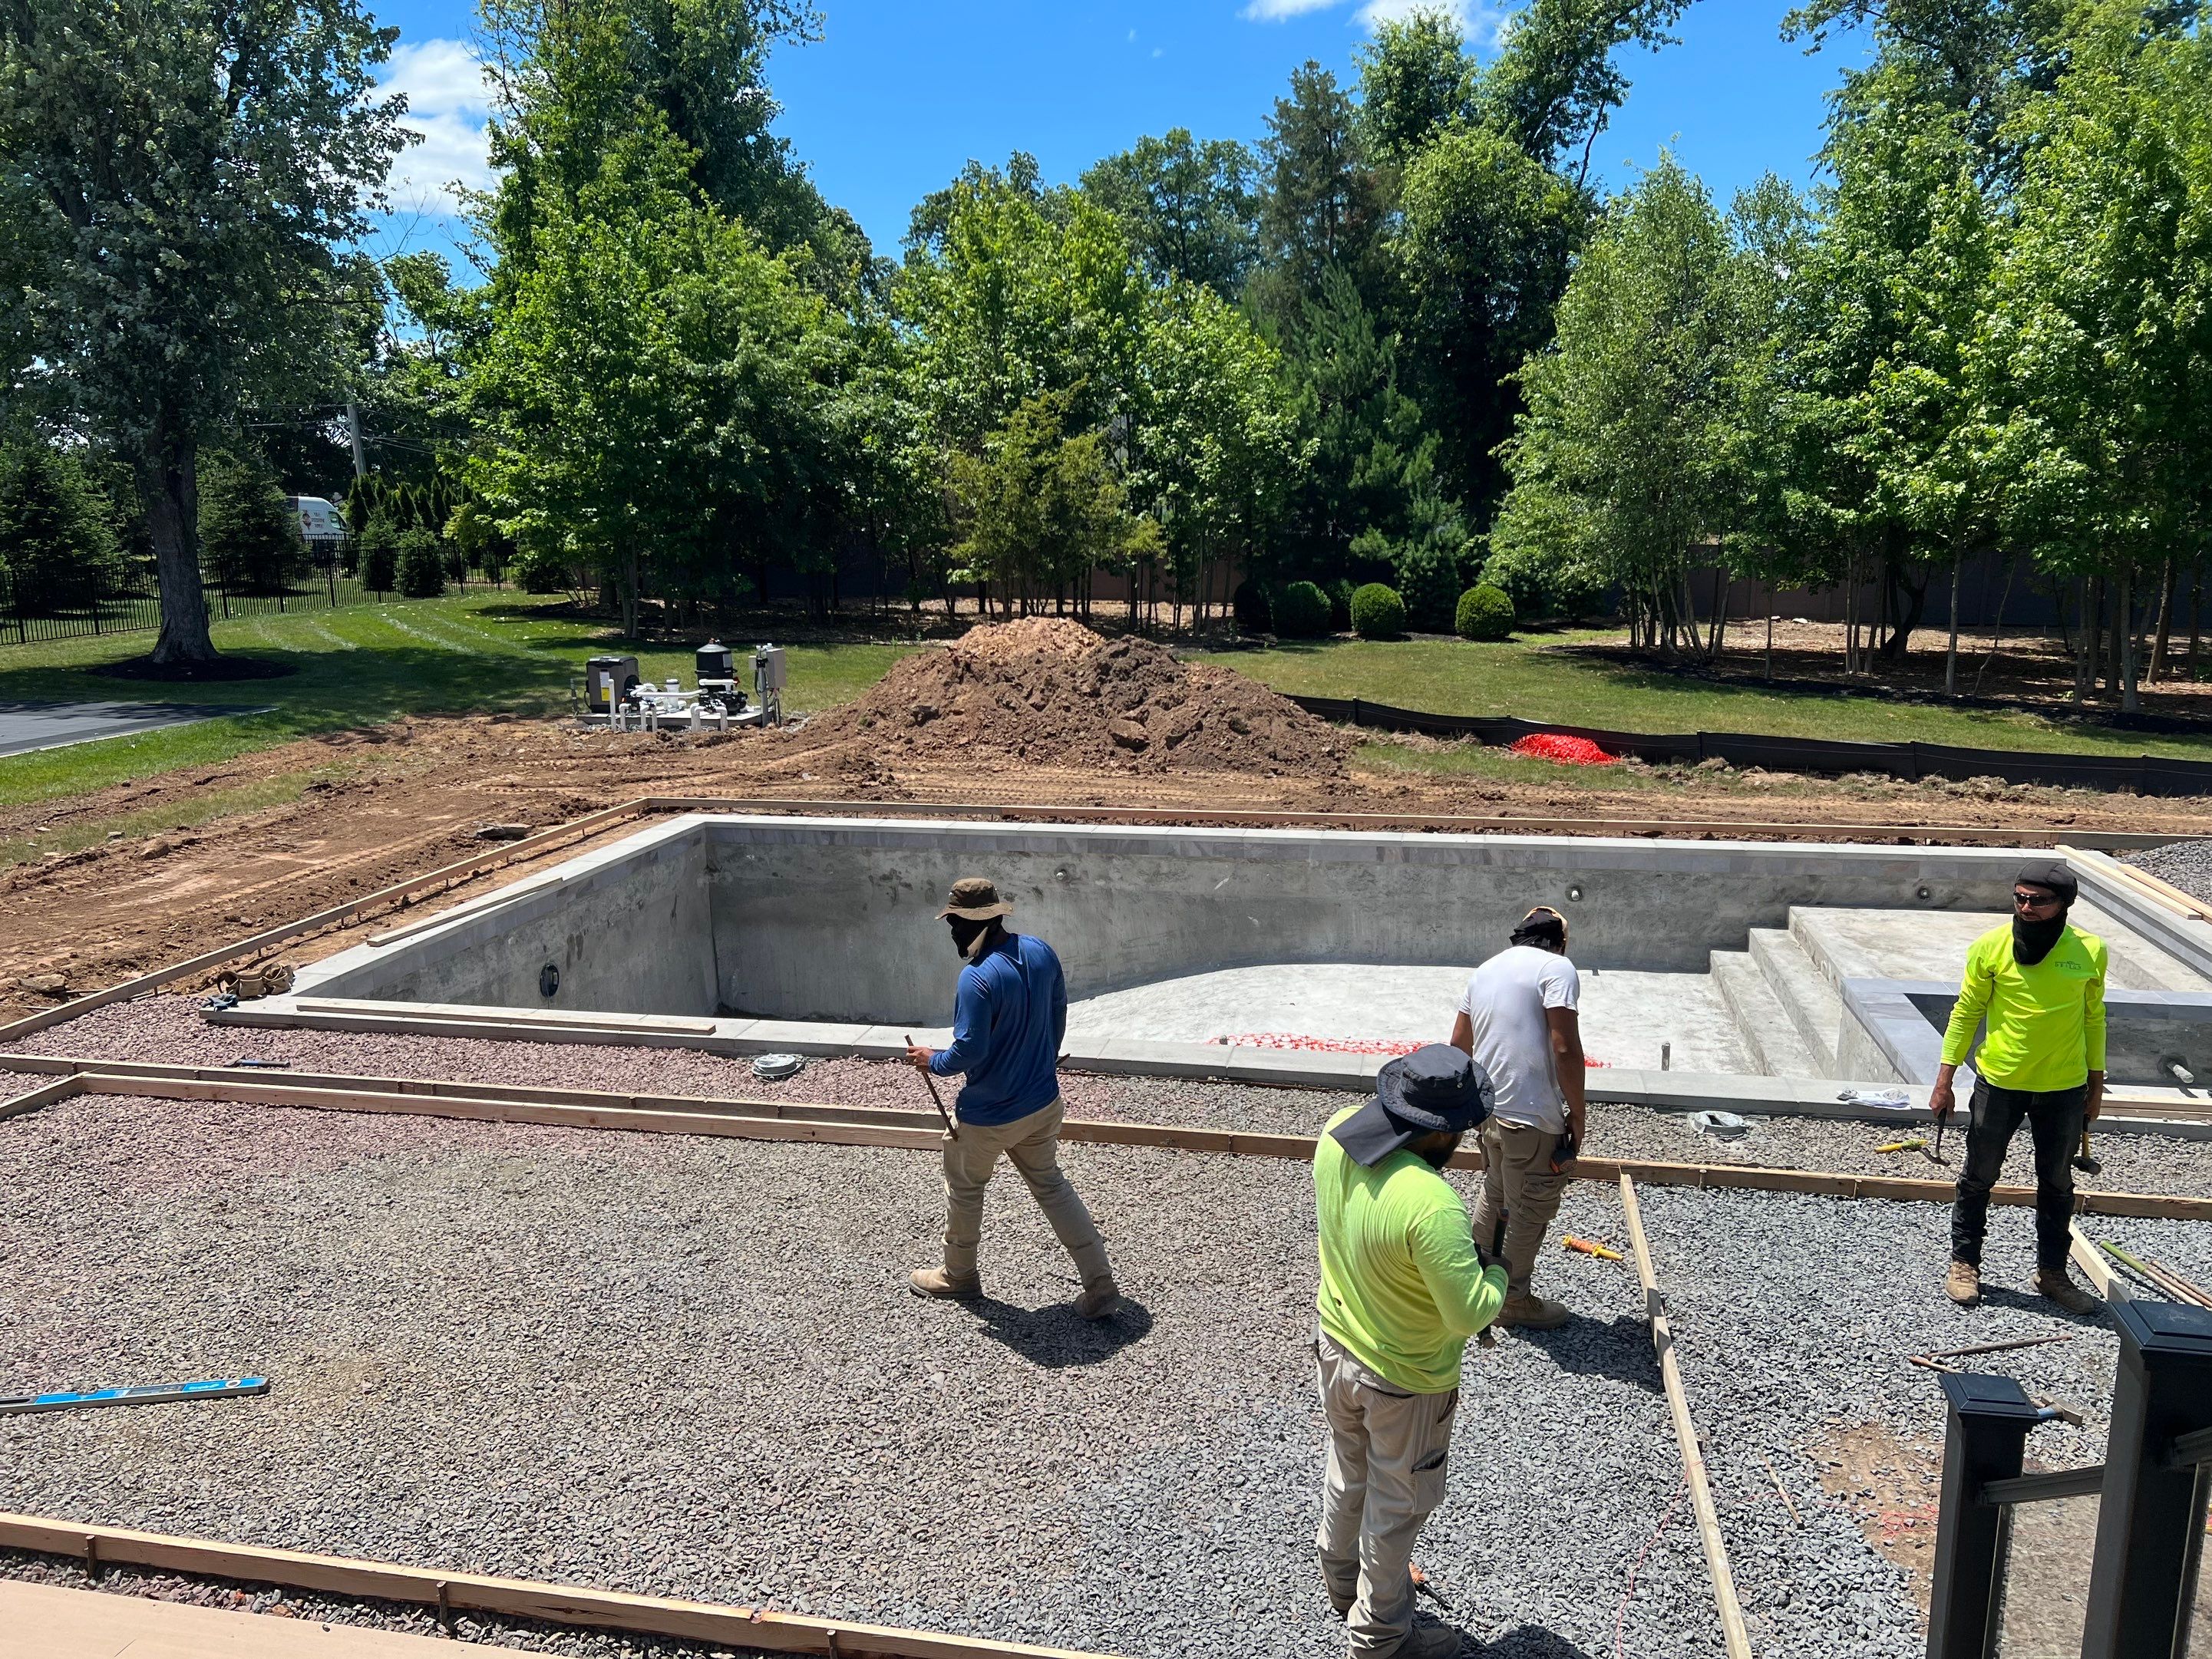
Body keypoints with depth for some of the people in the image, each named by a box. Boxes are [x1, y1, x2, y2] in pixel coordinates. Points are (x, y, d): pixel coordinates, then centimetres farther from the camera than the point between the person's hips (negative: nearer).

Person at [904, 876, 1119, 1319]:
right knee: (1051, 1185, 21)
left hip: (988, 1116, -7)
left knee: (965, 1188, 19)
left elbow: (969, 1052, -27)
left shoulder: (978, 978, -29)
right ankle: (1100, 1283, 18)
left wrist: (932, 1060, -6)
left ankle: (959, 1274, 41)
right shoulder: (1041, 952, -6)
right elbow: (1058, 1017, 7)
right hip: (1043, 1103, 7)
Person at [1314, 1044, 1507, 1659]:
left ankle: (1340, 1579, 55)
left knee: (1347, 1474, 31)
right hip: (1404, 1378, -7)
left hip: (1337, 1347, 7)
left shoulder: (1337, 1135, -16)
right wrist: (1497, 1275, -11)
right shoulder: (1432, 1205, -39)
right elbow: (1470, 1315, -31)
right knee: (1396, 1505, 19)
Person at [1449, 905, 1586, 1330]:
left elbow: (1458, 1044, 18)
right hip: (1532, 1118, -8)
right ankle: (1514, 1300, 23)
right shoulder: (1557, 967, -10)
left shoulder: (1486, 969, 14)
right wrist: (1578, 1113, -9)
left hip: (1489, 1108, 8)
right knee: (1531, 1211, 9)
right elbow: (1565, 1048, -19)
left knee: (1494, 1195, 25)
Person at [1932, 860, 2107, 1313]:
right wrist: (1944, 1079, -4)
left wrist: (2096, 1084, 10)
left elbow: (2093, 1018, 7)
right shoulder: (1991, 947, -11)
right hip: (1998, 1083, -1)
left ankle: (2052, 1272, 31)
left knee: (2057, 1184, 15)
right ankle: (1965, 1264, 25)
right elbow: (1966, 1011, -3)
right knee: (1978, 1177, 9)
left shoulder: (2090, 951, -6)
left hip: (2064, 1089, 2)